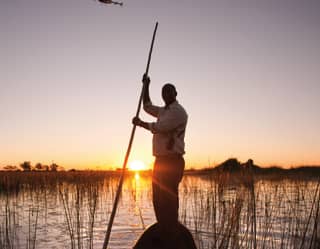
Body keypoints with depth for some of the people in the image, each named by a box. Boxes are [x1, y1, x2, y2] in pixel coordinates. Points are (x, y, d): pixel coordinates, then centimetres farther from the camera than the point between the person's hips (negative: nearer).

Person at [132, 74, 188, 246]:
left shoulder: (178, 111, -8)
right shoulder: (164, 111, 21)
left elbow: (159, 127, -17)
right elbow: (147, 107, 34)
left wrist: (140, 123, -3)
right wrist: (146, 86, 28)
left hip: (172, 161, -10)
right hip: (161, 160, 10)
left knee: (169, 200, -12)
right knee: (158, 200, 12)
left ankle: (171, 237, -8)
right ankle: (163, 234, 22)